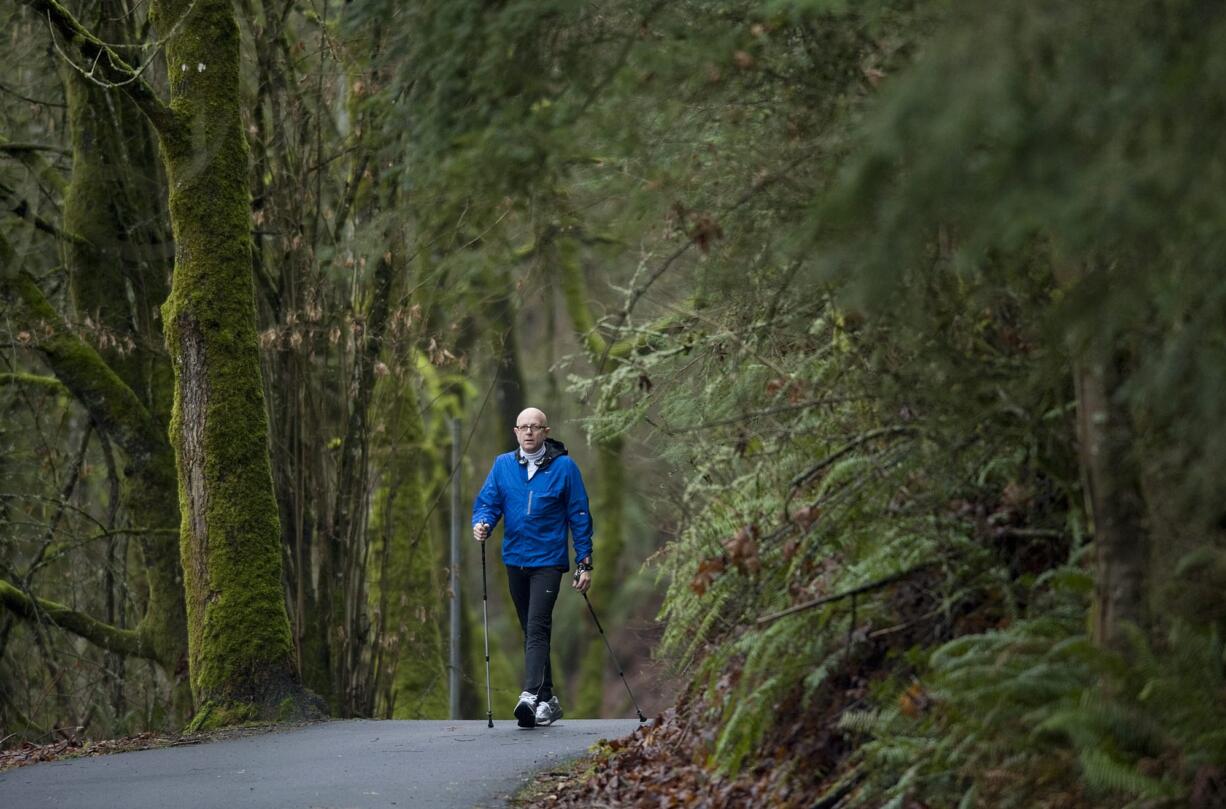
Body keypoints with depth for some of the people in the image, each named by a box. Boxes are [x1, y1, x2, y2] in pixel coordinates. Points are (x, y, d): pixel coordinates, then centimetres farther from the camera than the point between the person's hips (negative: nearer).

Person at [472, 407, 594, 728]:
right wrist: (482, 524, -19)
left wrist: (585, 563, -2)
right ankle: (548, 699, 21)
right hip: (515, 559, 5)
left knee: (537, 629, -18)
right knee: (531, 631, 11)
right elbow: (487, 502, 5)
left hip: (549, 560, -5)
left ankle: (531, 696, -29)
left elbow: (579, 516, 0)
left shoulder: (564, 467, -3)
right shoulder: (503, 465, 6)